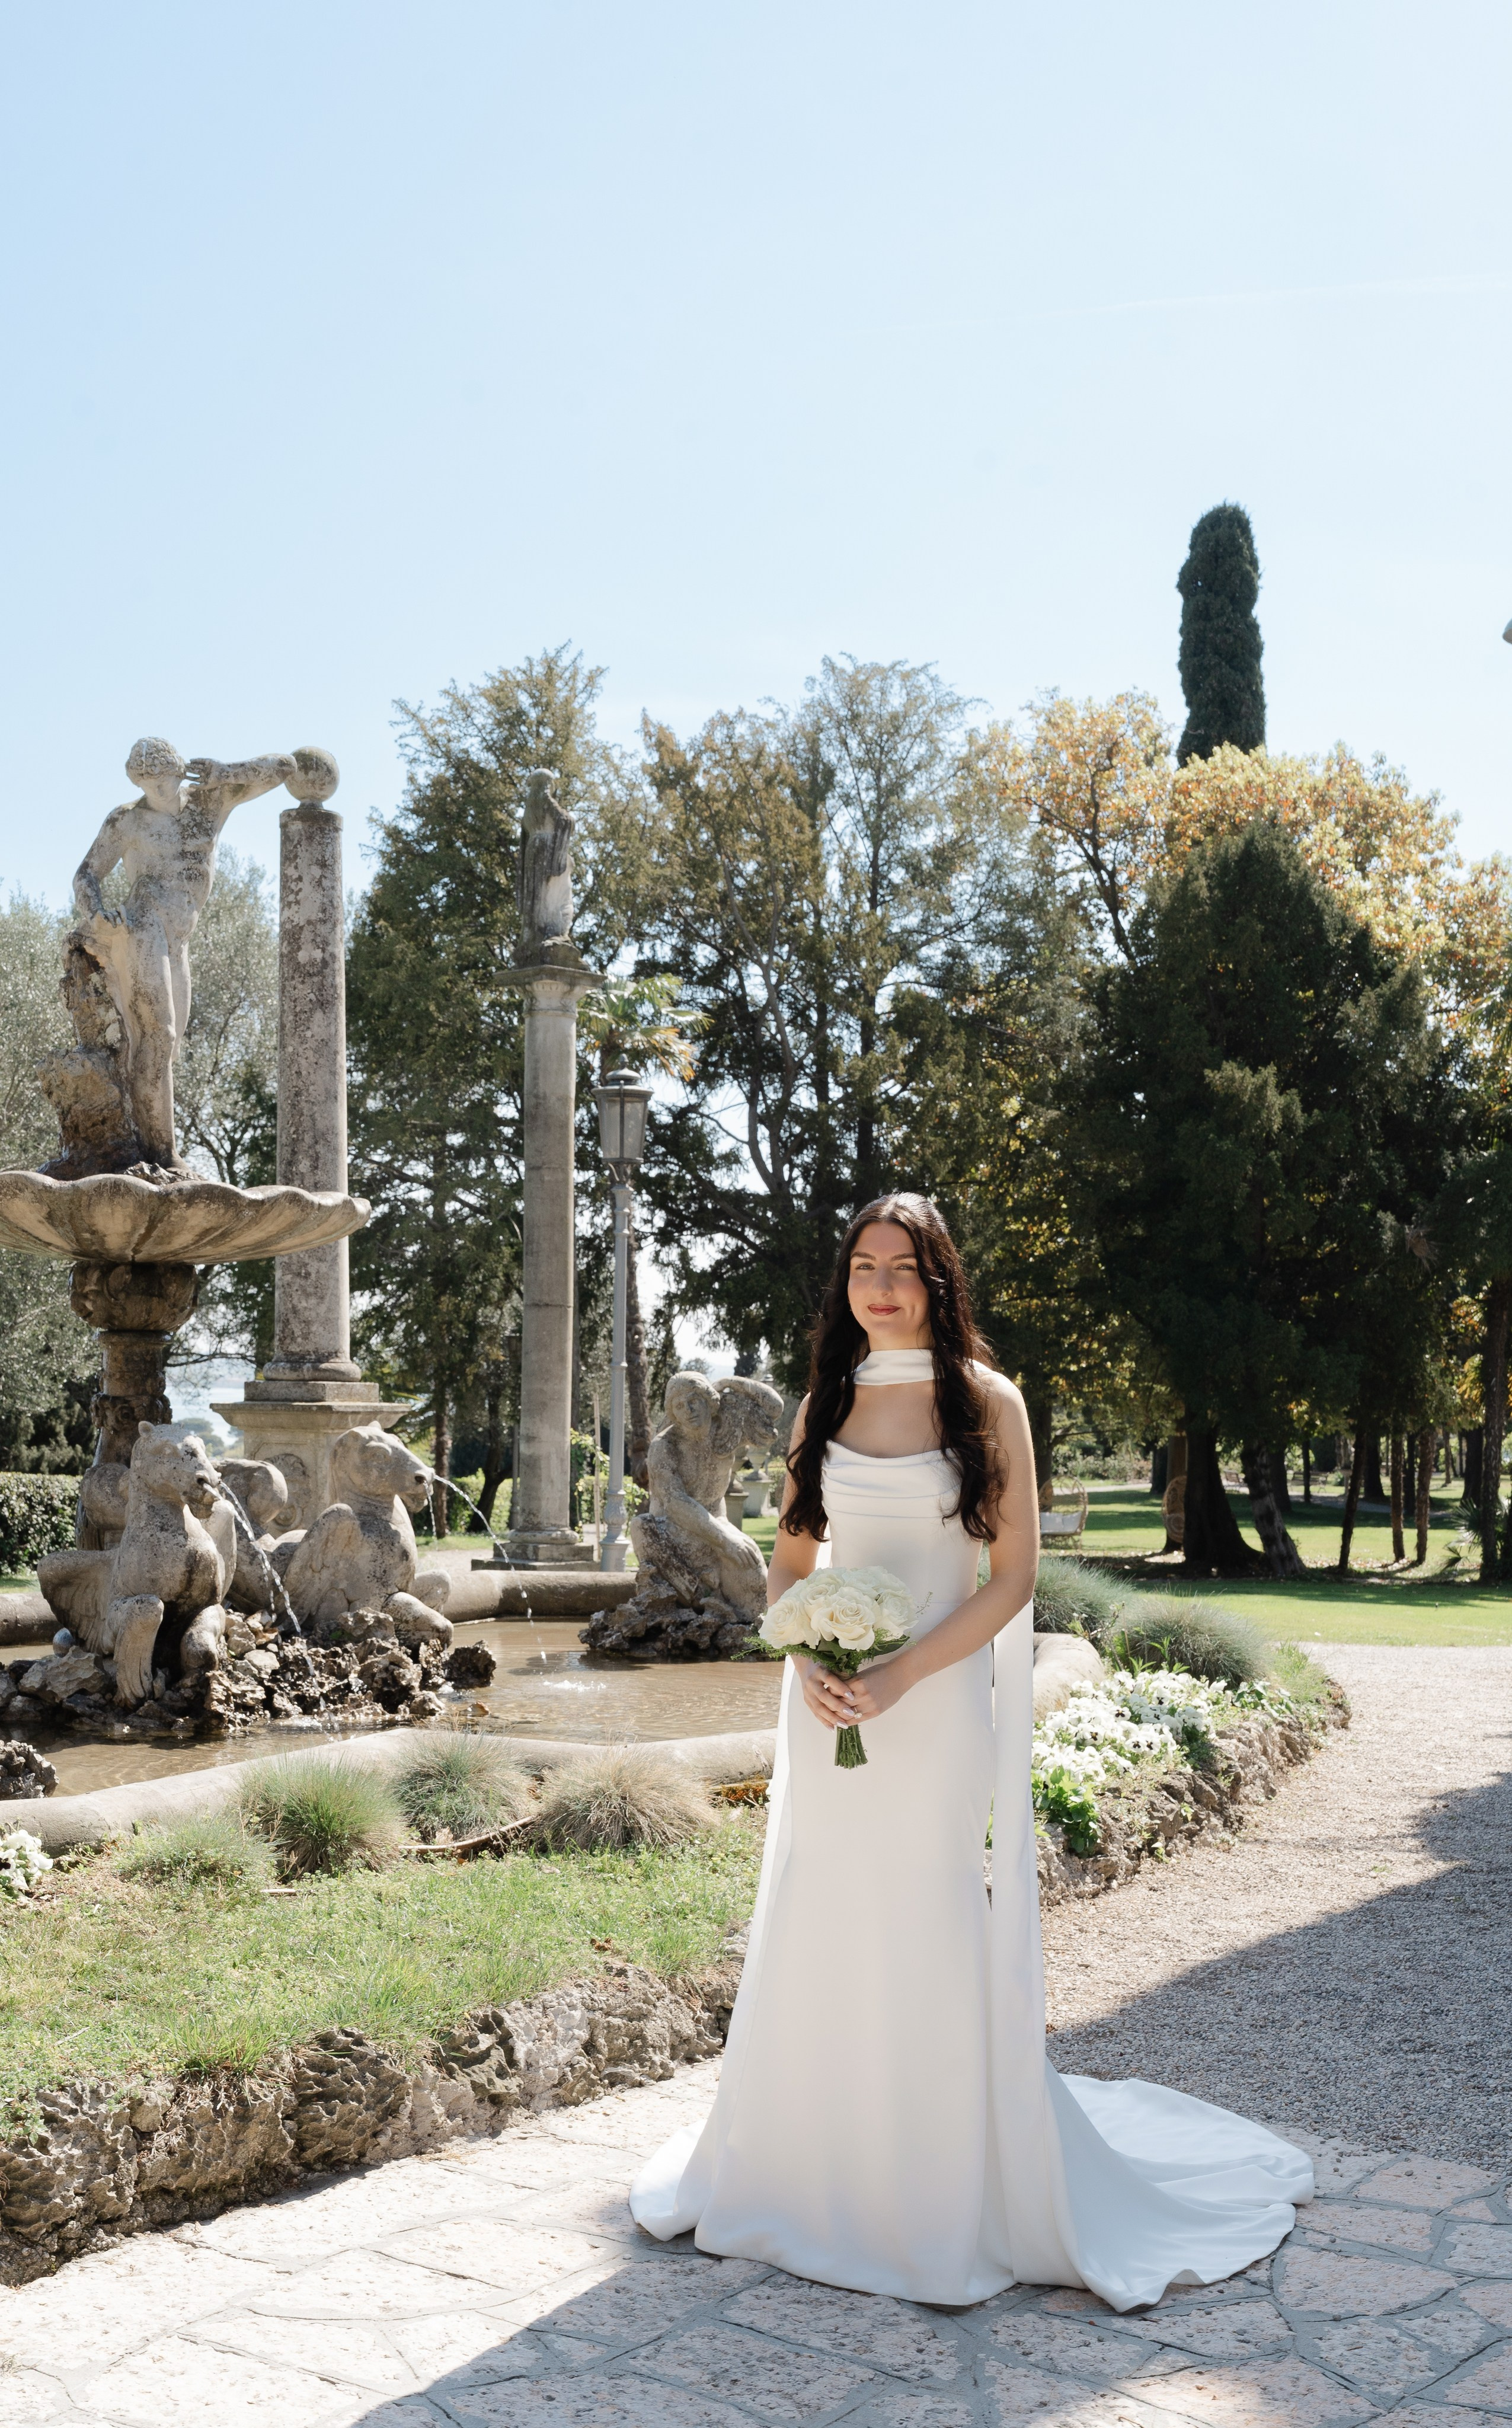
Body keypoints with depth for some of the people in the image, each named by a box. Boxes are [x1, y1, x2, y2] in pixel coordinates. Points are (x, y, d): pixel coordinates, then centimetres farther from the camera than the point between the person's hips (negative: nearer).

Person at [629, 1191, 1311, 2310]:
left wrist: (902, 1674, -17)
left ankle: (958, 2190, 19)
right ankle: (809, 2167, 29)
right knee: (818, 1932, 11)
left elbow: (1014, 1575, -8)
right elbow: (789, 1564, 11)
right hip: (831, 1706, 4)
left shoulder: (986, 1400, -4)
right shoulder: (826, 1401, 7)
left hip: (938, 1702, -4)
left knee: (938, 1942, 2)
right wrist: (807, 1665, -8)